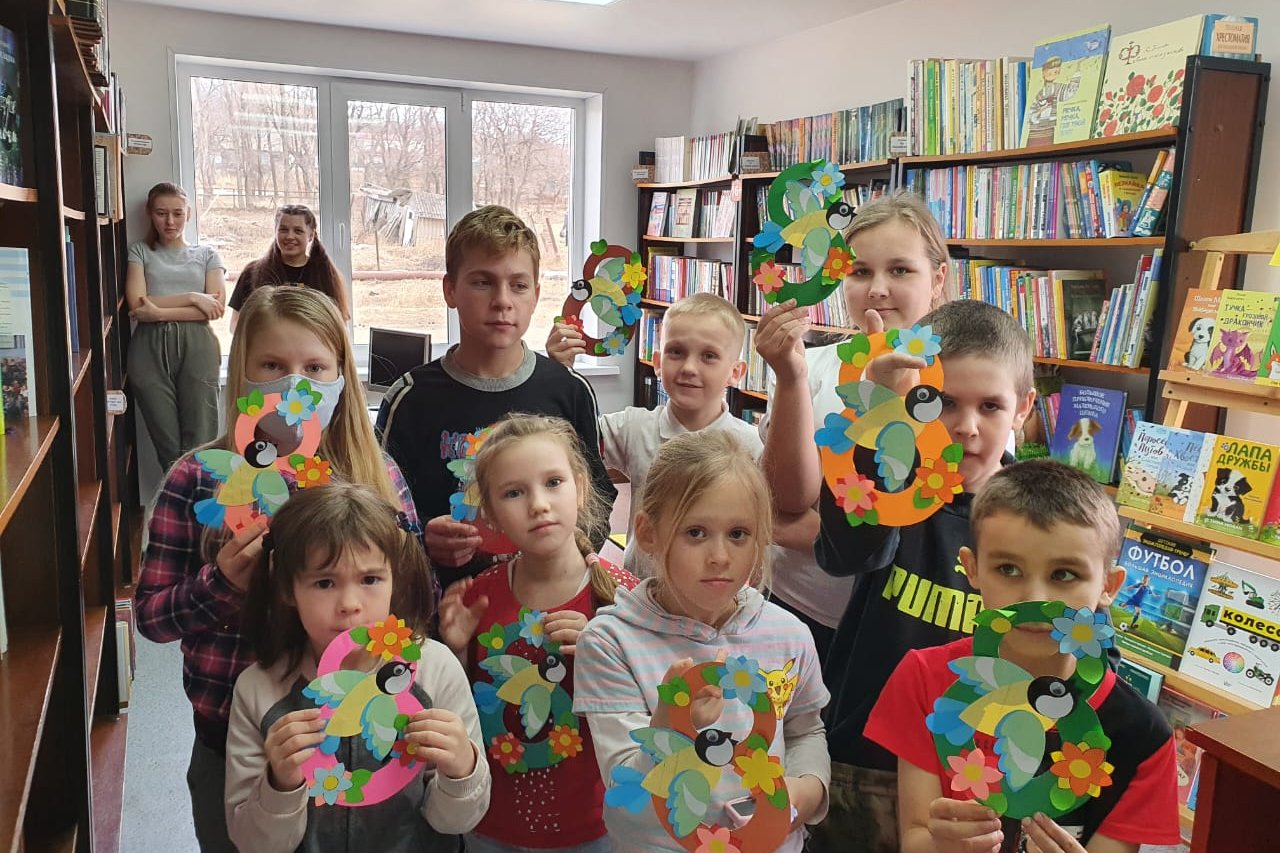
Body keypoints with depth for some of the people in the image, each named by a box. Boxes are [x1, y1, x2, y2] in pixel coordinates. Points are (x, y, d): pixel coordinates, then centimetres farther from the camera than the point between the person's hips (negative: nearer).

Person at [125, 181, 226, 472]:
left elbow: (216, 307, 1)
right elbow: (137, 304, 1)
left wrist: (161, 311, -7)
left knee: (199, 441, -7)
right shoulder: (140, 252, 16)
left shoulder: (207, 254, 16)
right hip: (151, 348, 1)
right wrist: (191, 297, -5)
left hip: (196, 346, 0)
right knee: (167, 444, -2)